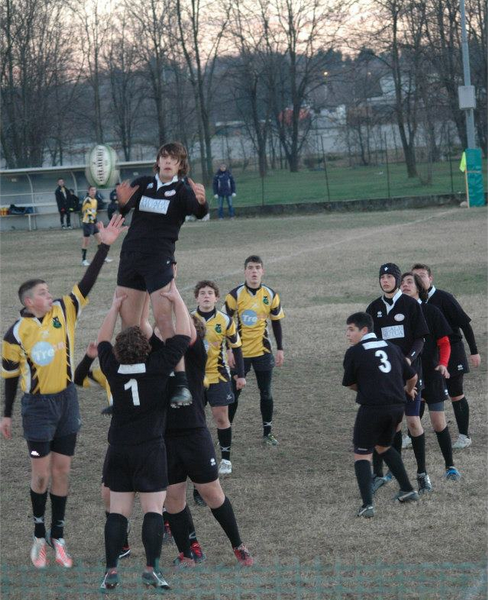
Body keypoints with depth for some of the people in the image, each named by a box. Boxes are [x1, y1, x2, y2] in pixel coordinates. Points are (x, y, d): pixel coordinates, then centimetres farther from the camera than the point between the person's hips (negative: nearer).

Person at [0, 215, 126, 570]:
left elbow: (88, 283, -11)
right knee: (41, 474, -1)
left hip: (67, 401, 3)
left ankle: (58, 537, 16)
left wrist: (105, 246, -21)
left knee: (62, 471, 8)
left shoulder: (64, 311, -4)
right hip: (38, 407, -3)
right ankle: (40, 536, 16)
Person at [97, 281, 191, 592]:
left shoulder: (113, 369, -3)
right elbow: (183, 334, -3)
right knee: (154, 509, -1)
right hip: (150, 450, -3)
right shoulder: (158, 367, -13)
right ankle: (152, 569, -10)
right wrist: (177, 300, 6)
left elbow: (103, 341, 18)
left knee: (118, 511, 5)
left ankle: (111, 571, 0)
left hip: (118, 451, 3)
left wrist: (115, 308, 24)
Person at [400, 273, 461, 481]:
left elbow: (444, 343, -1)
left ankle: (450, 466, 7)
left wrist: (443, 364, -17)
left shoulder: (431, 311, -1)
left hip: (431, 375, -2)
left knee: (439, 423, -4)